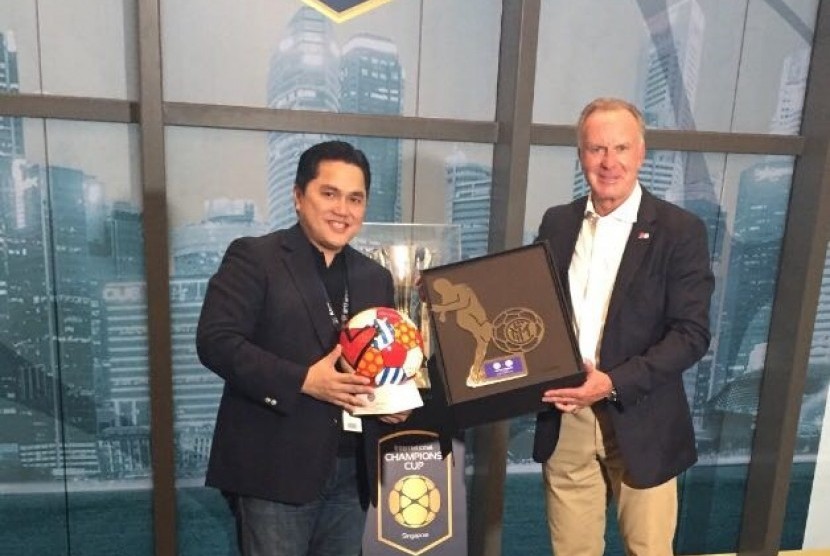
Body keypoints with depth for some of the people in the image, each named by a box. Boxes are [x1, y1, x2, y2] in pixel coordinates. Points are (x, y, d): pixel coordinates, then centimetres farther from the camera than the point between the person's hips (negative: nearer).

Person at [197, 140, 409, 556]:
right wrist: (303, 381, -21)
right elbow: (215, 341, -14)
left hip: (352, 472, 6)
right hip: (277, 468, -5)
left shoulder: (375, 278, 13)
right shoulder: (254, 257, -5)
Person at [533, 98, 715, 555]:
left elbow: (692, 334, -11)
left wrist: (614, 383, -21)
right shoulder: (557, 223, 5)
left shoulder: (680, 230, -7)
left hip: (640, 422, -2)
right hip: (564, 419, 3)